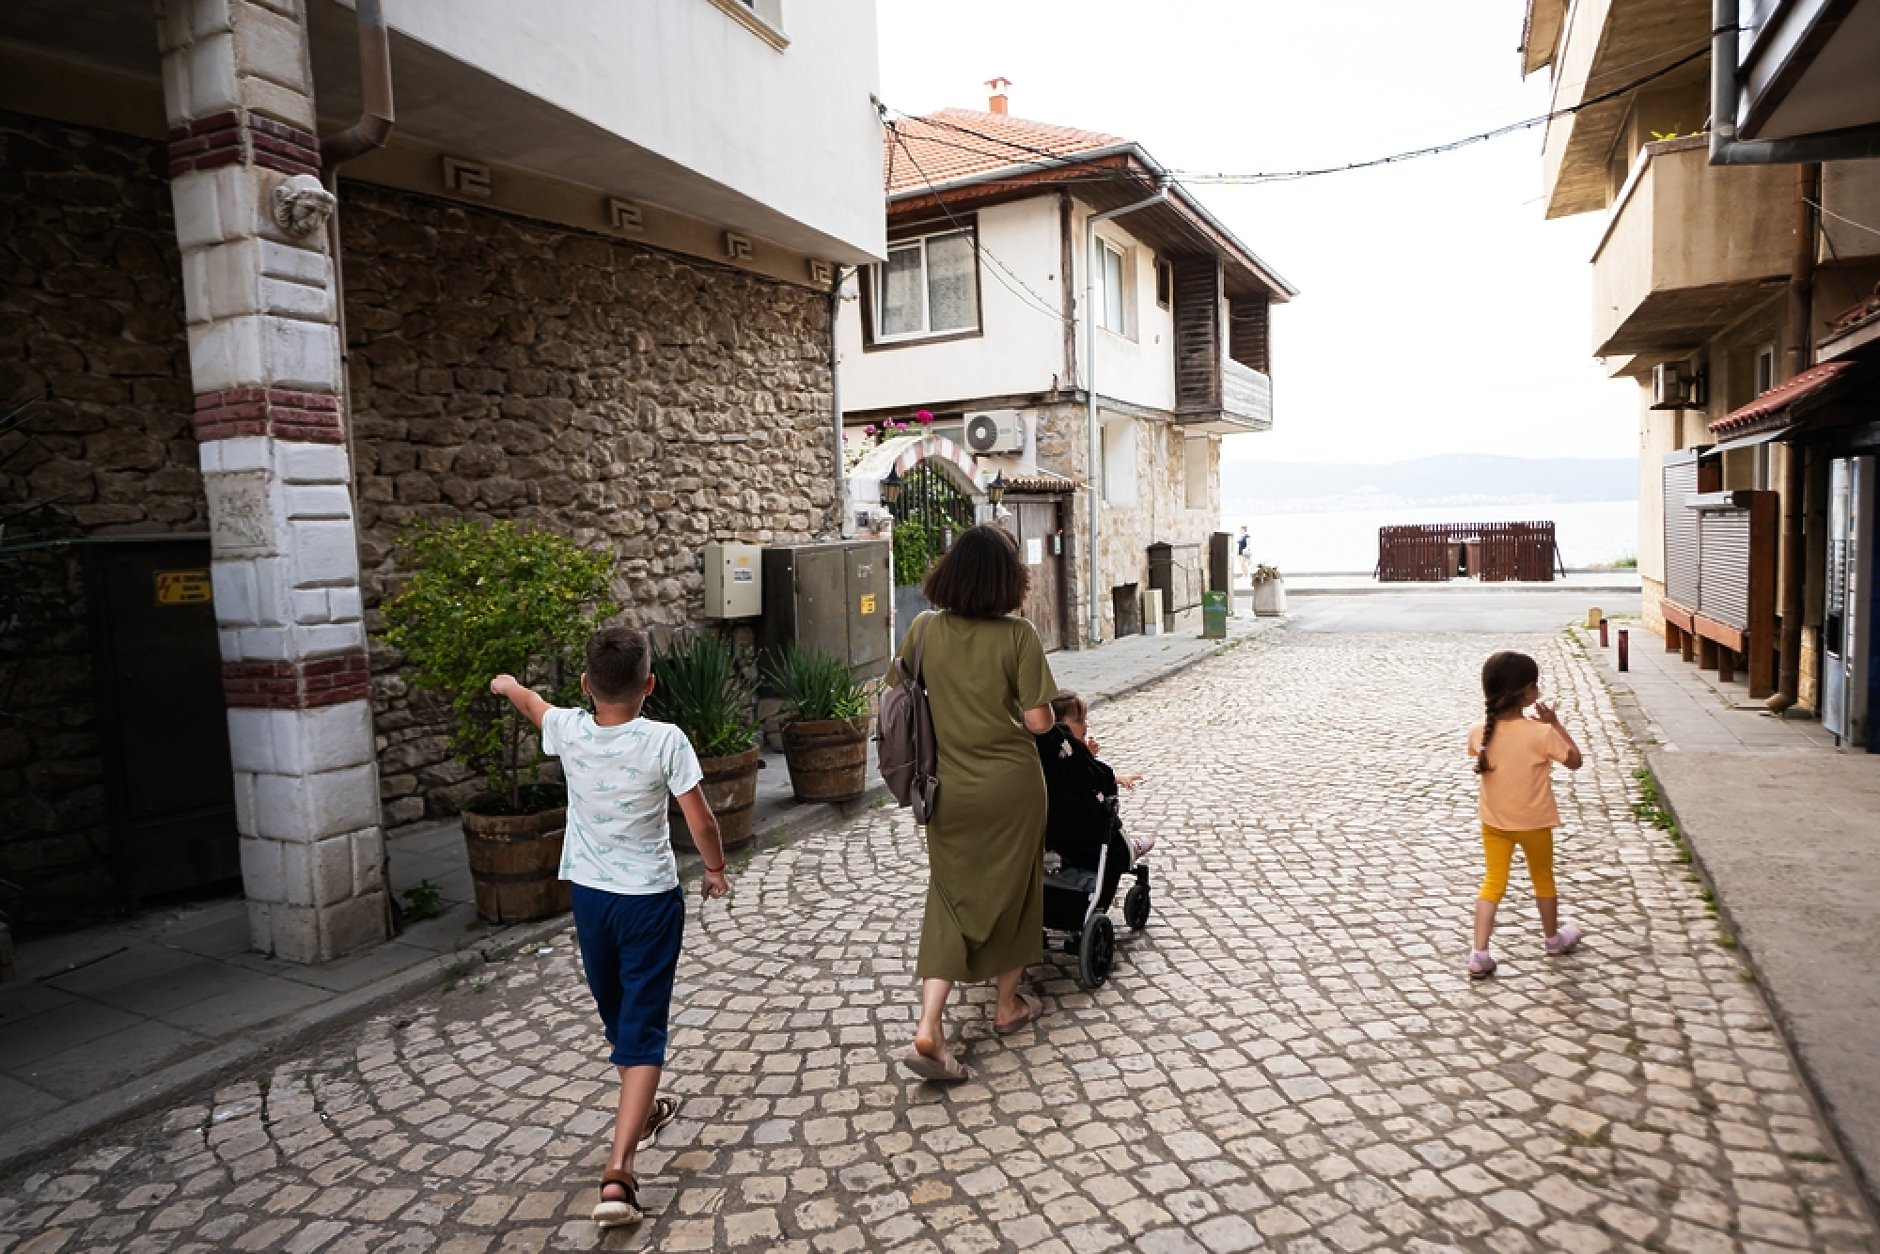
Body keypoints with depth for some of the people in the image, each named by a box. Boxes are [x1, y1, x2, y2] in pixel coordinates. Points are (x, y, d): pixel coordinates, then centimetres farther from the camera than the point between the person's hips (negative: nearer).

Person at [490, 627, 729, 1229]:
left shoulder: (568, 730, -9)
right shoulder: (666, 741, -18)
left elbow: (530, 702, 15)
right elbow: (701, 823, -15)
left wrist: (506, 683, 37)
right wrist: (716, 869, 4)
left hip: (590, 896, 4)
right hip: (651, 898, -4)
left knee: (616, 1014, 23)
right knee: (643, 1028, 1)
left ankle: (642, 1111, 46)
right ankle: (617, 1172, -8)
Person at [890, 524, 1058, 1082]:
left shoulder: (924, 629, -6)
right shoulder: (1018, 636, -15)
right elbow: (1039, 720, -15)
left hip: (949, 788, 3)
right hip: (1011, 785, -2)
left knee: (952, 897, 12)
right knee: (1011, 889, 17)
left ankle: (929, 1028, 0)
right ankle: (1009, 1005, 36)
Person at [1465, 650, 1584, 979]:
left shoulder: (1479, 732, -14)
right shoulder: (1542, 733, -24)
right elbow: (1575, 761, -7)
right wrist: (1555, 723, -2)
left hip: (1493, 822, 2)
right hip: (1534, 823, -2)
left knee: (1493, 882, 10)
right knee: (1543, 878, 21)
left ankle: (1479, 954, 3)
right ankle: (1554, 938, 43)